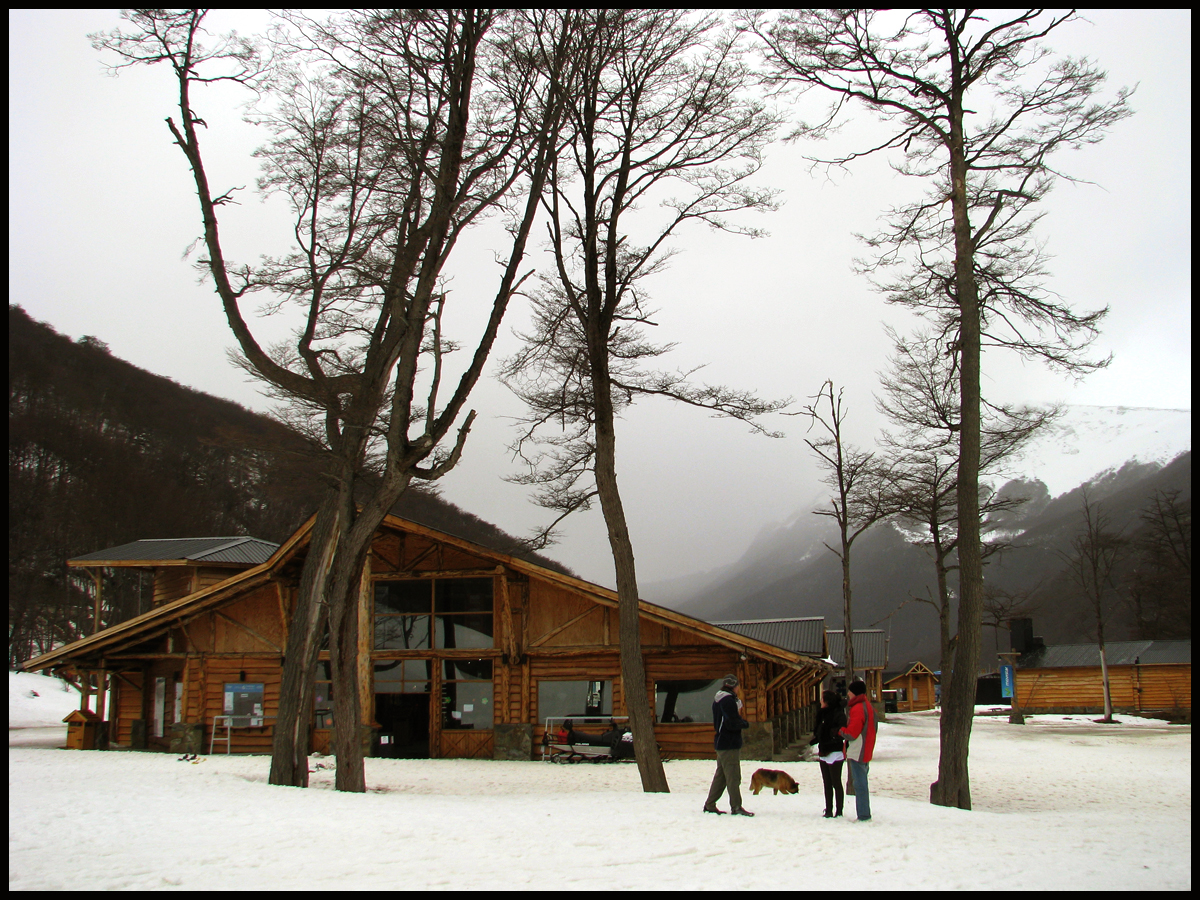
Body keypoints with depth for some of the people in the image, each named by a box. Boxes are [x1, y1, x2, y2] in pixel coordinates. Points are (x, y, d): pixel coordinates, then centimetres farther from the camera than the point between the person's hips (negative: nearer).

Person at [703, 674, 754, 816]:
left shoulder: (718, 699, 15)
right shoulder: (728, 700, -17)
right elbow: (733, 723, -23)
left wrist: (739, 719, 7)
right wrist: (745, 723, -4)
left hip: (720, 742, 10)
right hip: (730, 744, -10)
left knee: (721, 775, 14)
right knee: (733, 776, -6)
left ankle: (710, 805, 17)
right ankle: (736, 807, -5)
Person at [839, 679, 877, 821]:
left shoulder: (857, 708, -16)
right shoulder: (868, 706, 15)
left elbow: (851, 733, -19)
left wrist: (839, 730, -2)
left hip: (857, 752, -10)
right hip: (865, 752, 10)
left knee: (859, 784, -6)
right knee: (861, 784, 14)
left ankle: (863, 816, -5)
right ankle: (865, 815, 18)